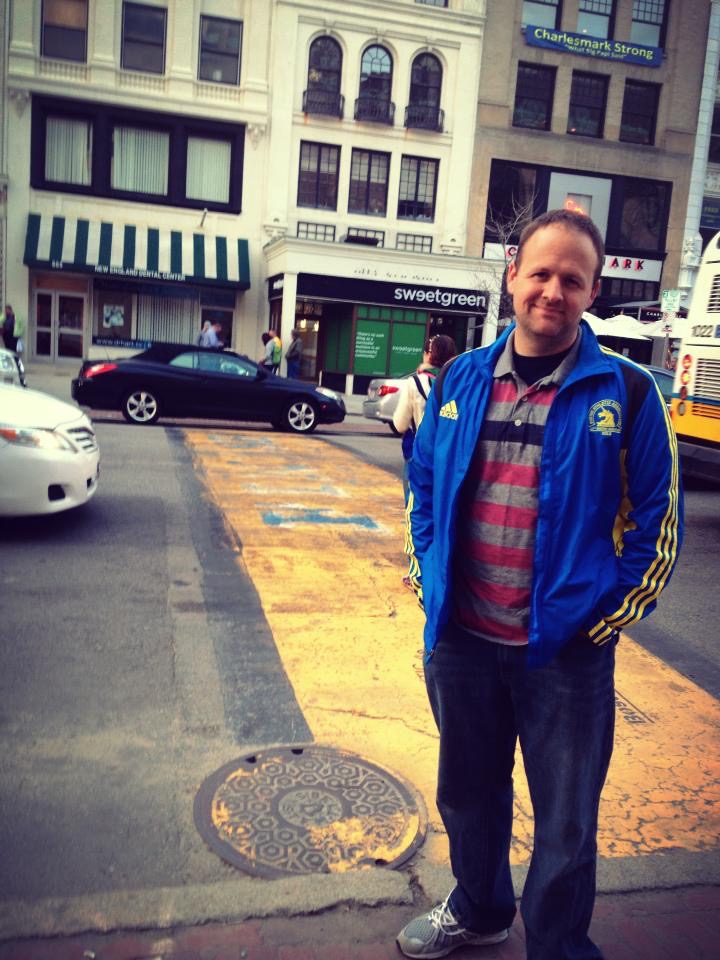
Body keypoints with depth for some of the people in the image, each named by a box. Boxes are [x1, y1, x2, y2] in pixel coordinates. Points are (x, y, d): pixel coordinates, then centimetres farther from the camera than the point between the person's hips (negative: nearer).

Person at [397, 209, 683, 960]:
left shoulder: (627, 394, -8)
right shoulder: (460, 380, 2)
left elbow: (658, 523, -4)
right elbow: (423, 486, 12)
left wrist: (608, 615, -6)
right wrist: (430, 579, 5)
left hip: (566, 651, -3)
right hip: (460, 641, 4)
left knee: (565, 826, 13)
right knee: (468, 795, 24)